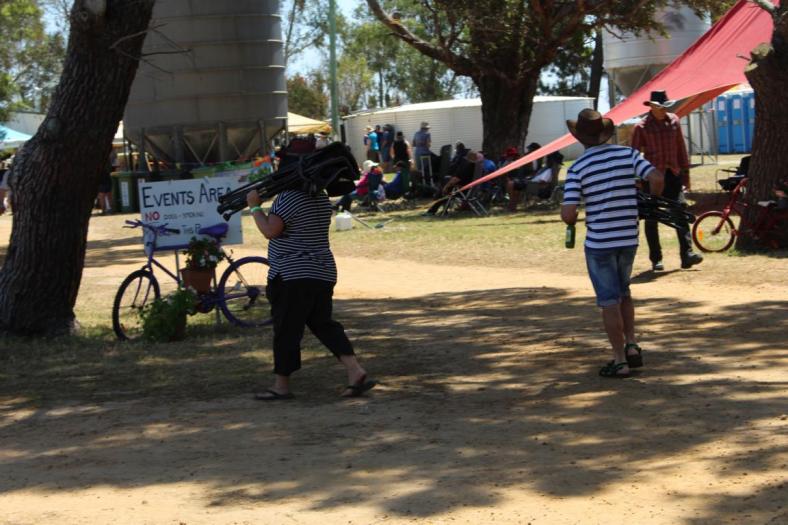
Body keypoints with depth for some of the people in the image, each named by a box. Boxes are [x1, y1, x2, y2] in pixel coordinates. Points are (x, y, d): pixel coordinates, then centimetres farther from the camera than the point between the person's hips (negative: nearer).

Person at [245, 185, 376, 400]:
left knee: (286, 330, 1)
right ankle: (355, 371, -2)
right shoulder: (321, 198, 11)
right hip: (323, 273, 8)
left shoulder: (288, 198, -16)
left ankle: (281, 385, 7)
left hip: (292, 275, -8)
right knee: (324, 324, 12)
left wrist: (255, 207, -7)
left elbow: (270, 230, -20)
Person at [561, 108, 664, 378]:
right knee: (623, 293, 24)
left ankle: (620, 360, 6)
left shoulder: (578, 168, -10)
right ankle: (632, 346, 16)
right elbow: (656, 178, -14)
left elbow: (568, 214, -16)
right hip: (629, 238, 4)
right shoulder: (628, 154, -2)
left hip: (599, 242, -4)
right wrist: (652, 201, 6)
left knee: (609, 301, 4)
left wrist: (571, 220, 7)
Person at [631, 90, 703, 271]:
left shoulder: (674, 121, 7)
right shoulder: (642, 127, -4)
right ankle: (656, 260, 9)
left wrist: (685, 174, 13)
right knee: (652, 220, 3)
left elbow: (681, 149, 14)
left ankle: (687, 255, -14)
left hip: (672, 176, 3)